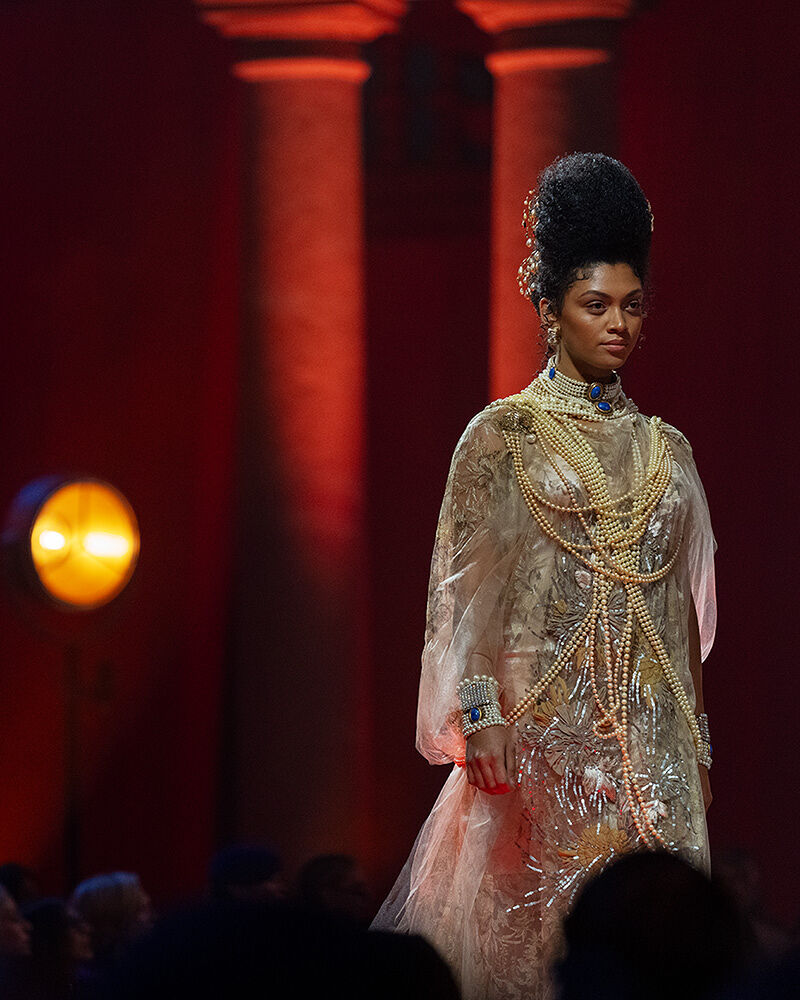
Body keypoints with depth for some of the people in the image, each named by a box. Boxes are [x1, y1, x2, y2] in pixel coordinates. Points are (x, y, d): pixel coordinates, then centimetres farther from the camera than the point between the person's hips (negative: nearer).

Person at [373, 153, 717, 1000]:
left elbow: (680, 610, 16)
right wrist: (481, 714, -15)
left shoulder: (664, 449, 15)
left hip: (651, 731, 4)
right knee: (532, 930, -8)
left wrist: (698, 746, 13)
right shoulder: (503, 437, 2)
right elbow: (468, 586, -4)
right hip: (542, 726, -4)